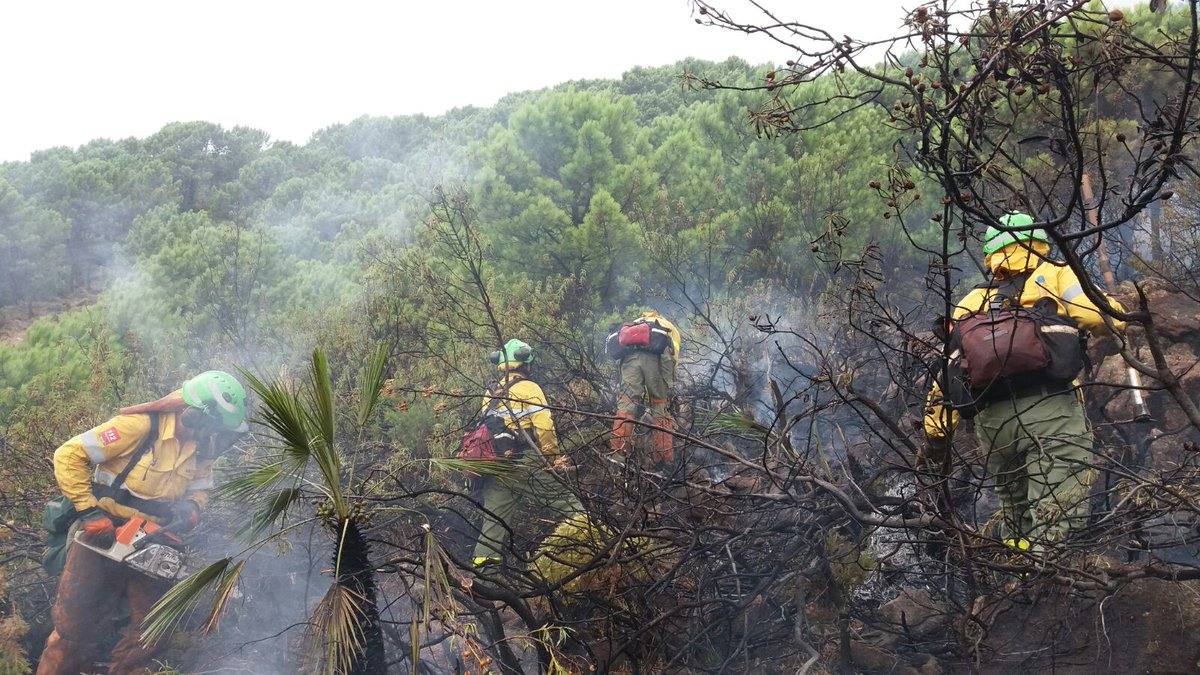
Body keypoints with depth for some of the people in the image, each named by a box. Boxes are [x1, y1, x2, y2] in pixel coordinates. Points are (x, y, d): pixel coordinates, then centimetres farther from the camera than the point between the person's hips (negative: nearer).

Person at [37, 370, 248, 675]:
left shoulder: (201, 447, -3)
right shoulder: (141, 426, -23)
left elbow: (199, 489, 11)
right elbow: (68, 456, -20)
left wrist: (189, 510, -13)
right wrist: (88, 510, -22)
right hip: (102, 536, -6)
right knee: (76, 629, -2)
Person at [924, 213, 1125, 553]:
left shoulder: (971, 302, 24)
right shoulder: (1055, 276, 12)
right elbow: (1111, 317, -1)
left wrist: (936, 430, 21)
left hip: (992, 419, 5)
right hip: (1049, 408, -5)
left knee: (1016, 519, 19)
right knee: (1055, 528, -11)